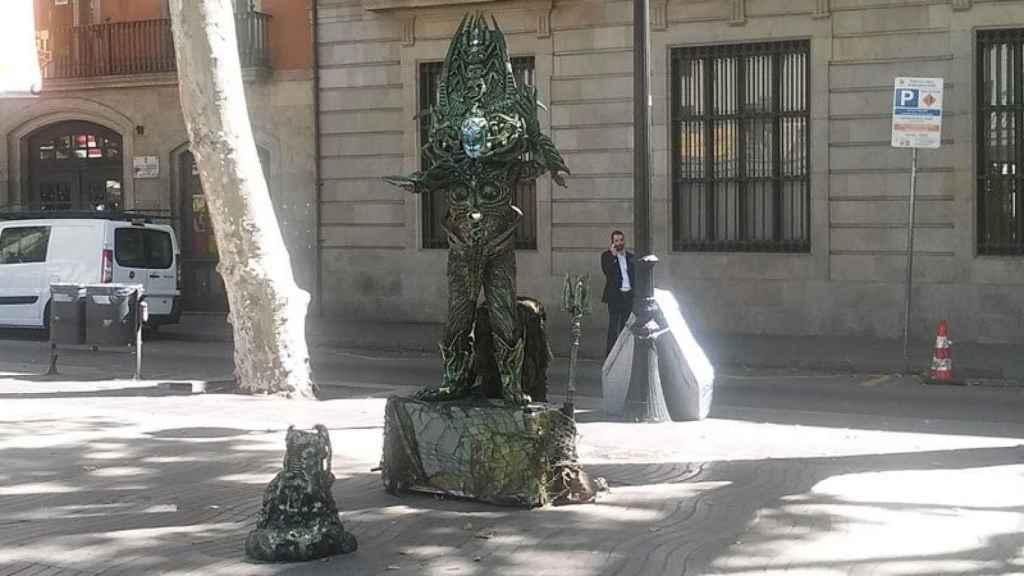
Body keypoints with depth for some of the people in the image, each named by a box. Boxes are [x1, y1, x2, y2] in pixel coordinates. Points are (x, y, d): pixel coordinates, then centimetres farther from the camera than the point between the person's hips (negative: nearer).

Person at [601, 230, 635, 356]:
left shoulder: (630, 257, 16)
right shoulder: (607, 255, 3)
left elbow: (635, 276, 16)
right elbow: (607, 271, -14)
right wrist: (613, 255, -16)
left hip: (629, 295, 4)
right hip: (615, 296, -4)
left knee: (626, 326, 6)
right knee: (613, 326, -7)